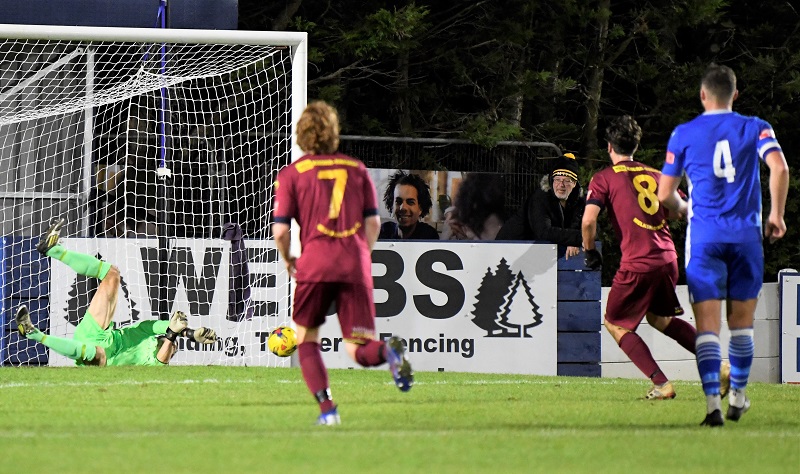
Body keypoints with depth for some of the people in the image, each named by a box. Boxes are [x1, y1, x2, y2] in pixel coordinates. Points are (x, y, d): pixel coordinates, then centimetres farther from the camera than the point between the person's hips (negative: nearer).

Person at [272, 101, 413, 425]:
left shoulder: (292, 174, 6)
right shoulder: (356, 169, 15)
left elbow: (280, 229, 1)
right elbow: (373, 222, 11)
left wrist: (287, 260, 20)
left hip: (315, 263, -2)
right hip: (356, 264, 2)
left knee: (306, 339, 16)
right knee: (359, 350, 4)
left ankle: (326, 407, 2)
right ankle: (387, 350, -31)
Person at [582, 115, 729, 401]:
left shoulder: (604, 178, 1)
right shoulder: (655, 175, 14)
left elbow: (589, 220, -12)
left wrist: (589, 251, 5)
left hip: (637, 265, -6)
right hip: (668, 258, 6)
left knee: (614, 323, 12)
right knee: (659, 317, 28)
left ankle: (661, 384, 0)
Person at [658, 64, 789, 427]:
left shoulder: (684, 134, 5)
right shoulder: (755, 128, 5)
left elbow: (664, 195, 6)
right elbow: (779, 168, -12)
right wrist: (776, 214, -1)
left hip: (704, 237, -1)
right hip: (746, 234, 1)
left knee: (707, 326, -4)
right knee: (741, 324, 15)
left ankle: (713, 403, -16)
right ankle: (738, 398, 22)